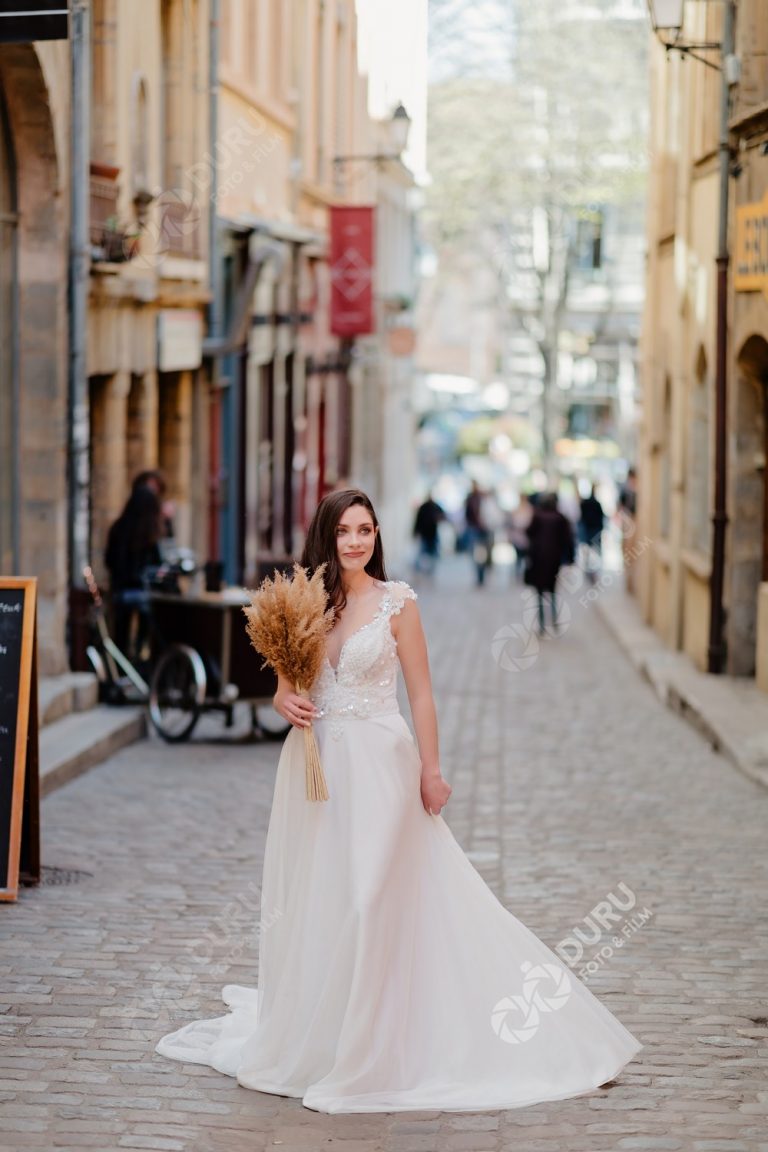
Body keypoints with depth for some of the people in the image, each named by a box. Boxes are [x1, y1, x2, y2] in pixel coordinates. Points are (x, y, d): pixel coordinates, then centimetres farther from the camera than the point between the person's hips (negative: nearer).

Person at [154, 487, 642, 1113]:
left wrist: (431, 771, -5)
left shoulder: (396, 601, -3)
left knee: (369, 898, -8)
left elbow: (421, 693, -2)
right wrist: (285, 702, -8)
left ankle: (368, 1051, 1)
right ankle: (308, 1038, 24)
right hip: (315, 764, 4)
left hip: (378, 764, -4)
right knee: (311, 900, 9)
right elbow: (285, 684, 14)